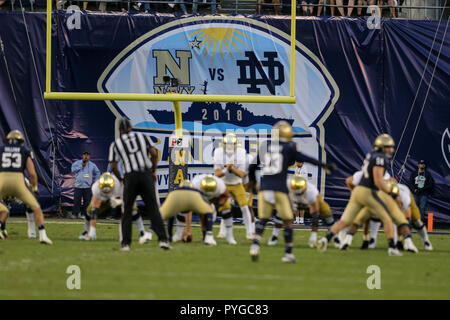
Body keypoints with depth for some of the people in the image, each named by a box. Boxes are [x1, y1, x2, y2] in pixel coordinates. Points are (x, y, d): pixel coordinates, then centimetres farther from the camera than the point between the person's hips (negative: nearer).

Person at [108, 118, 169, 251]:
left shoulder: (116, 144, 10)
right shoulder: (142, 136, 14)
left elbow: (113, 166, 6)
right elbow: (154, 154, 4)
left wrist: (120, 179, 21)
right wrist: (153, 171, 15)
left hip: (130, 177, -1)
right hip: (146, 174, 1)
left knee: (127, 211, 8)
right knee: (153, 209, 3)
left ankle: (125, 243, 1)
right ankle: (163, 239, -8)